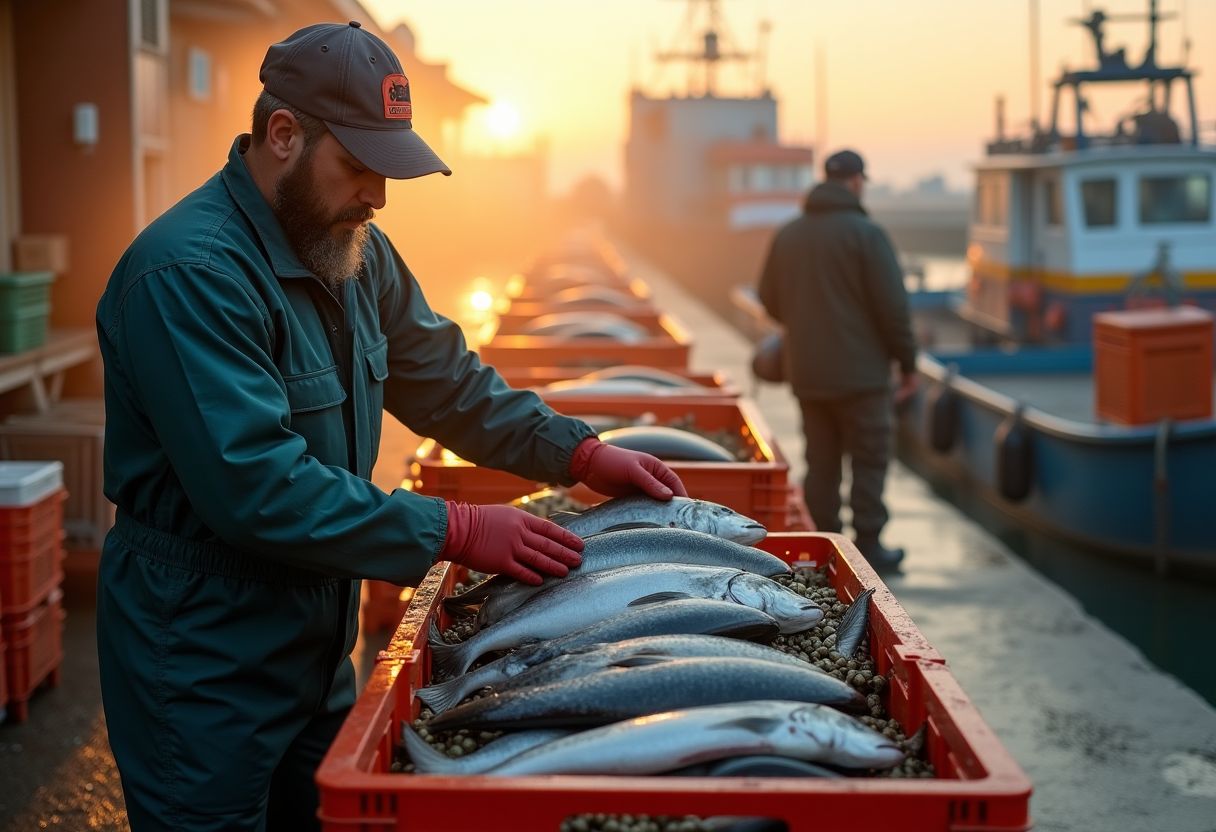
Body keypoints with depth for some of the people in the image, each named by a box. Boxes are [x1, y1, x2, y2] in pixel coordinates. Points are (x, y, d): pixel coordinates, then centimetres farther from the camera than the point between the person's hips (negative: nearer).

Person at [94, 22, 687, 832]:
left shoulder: (355, 250, 4)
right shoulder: (190, 272, -24)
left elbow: (445, 379, 12)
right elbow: (256, 488, -30)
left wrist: (580, 452, -1)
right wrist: (454, 531, -27)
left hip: (318, 649, 8)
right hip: (206, 668, -8)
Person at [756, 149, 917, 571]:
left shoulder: (788, 235, 7)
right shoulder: (865, 233, -12)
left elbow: (769, 299, 14)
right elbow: (892, 305, -15)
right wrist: (907, 361, -5)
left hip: (806, 373, 6)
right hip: (860, 372, -6)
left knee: (820, 461, 12)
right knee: (869, 459, 4)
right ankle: (868, 544, 5)